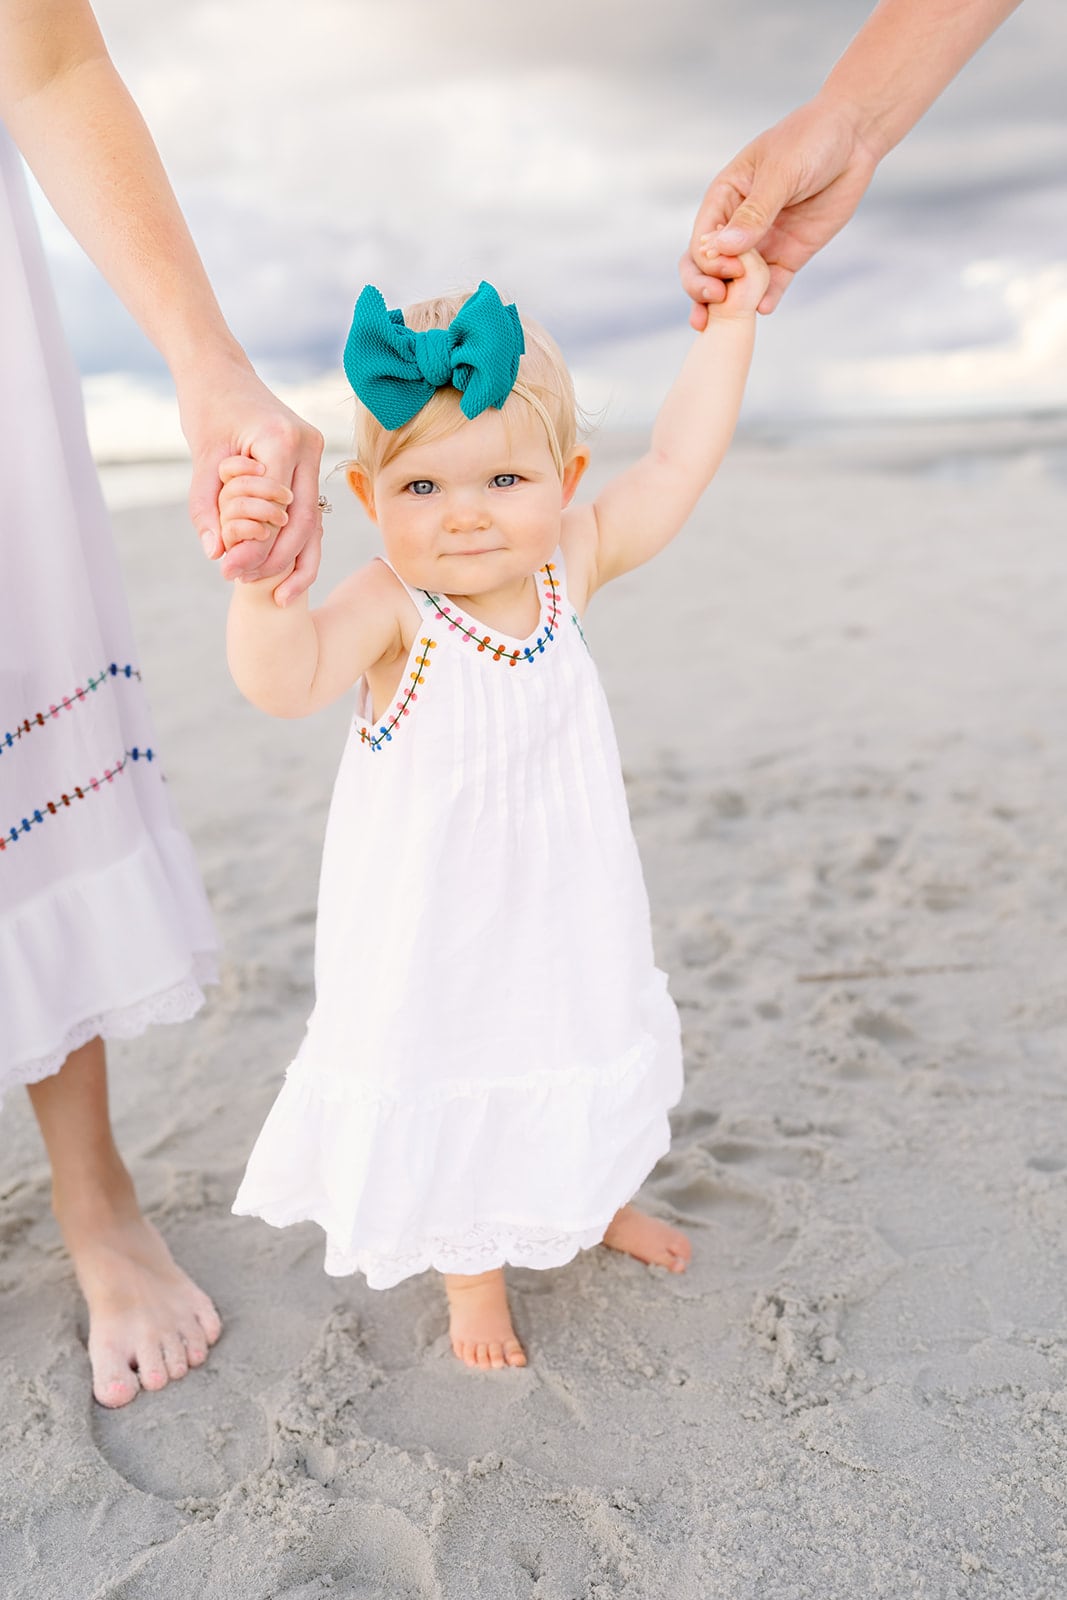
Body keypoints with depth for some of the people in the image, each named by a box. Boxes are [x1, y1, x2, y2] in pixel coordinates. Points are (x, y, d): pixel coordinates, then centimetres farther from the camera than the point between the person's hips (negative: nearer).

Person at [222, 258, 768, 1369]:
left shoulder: (571, 564, -10)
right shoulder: (393, 606, -24)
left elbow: (677, 462, -2)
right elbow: (286, 680, -39)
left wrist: (730, 323, 2)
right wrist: (261, 577, -57)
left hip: (563, 906, 5)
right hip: (432, 924, -4)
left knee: (583, 1046, 25)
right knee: (443, 1077, 13)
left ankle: (597, 1196, 56)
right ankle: (472, 1269, 41)